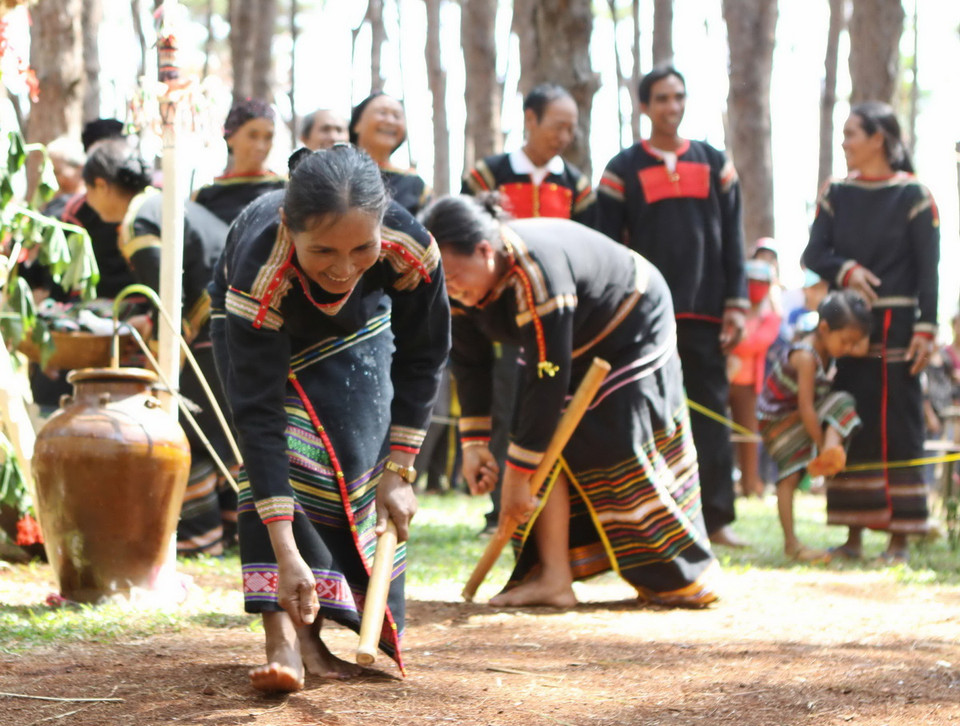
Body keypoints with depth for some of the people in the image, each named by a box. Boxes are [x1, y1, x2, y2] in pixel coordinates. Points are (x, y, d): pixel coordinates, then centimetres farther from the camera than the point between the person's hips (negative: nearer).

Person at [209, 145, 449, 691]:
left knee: (360, 460, -10)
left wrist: (399, 472, -19)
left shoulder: (412, 250, -38)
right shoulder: (260, 273, -45)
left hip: (358, 328, 3)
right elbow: (259, 416, -43)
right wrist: (286, 554, -47)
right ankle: (286, 637, -28)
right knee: (278, 457, -22)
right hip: (265, 329, -3)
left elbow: (422, 359, -18)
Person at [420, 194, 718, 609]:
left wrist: (518, 472, -36)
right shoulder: (463, 282, -17)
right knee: (545, 447, -9)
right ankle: (554, 578, -10)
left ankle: (686, 579, 6)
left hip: (630, 337, -7)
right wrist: (474, 442, -9)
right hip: (568, 349, 7)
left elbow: (547, 378, -39)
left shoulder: (535, 274, -41)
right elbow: (470, 360, -3)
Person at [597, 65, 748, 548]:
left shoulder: (714, 164, 12)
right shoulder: (623, 169, 6)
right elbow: (609, 246, 4)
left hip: (705, 313, 2)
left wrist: (736, 304, 4)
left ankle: (717, 517, 4)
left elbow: (732, 240, 11)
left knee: (711, 411, 1)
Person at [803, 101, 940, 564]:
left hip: (895, 327, -4)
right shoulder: (837, 194, 9)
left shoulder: (912, 195, -3)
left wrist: (926, 329, -13)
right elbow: (813, 254, 3)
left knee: (898, 427, -3)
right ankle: (853, 534, 11)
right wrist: (845, 270, -17)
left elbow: (929, 266, -5)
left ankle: (899, 538, 0)